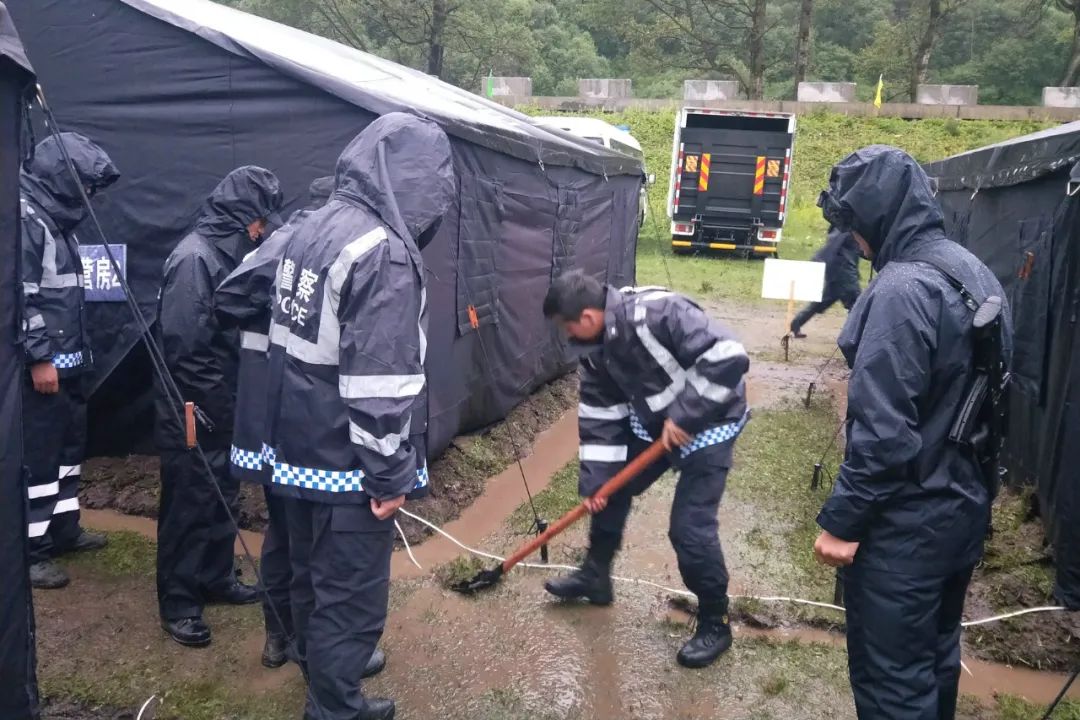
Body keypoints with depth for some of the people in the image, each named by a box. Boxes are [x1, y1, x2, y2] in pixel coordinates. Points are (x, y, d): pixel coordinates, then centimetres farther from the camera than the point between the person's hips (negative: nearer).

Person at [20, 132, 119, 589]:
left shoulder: (56, 217, 16)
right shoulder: (24, 218, -15)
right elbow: (19, 296, -21)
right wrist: (39, 357, -20)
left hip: (67, 361, 10)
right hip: (40, 366, -10)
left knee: (70, 445, 17)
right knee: (39, 455, -3)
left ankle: (63, 529, 30)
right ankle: (30, 551, 7)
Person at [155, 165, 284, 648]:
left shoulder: (229, 252, 8)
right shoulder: (195, 257, -21)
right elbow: (180, 342, -24)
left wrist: (230, 397, 14)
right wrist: (199, 405, -17)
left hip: (223, 408, 9)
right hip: (193, 414, -9)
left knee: (222, 498, 18)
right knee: (188, 505, 2)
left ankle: (217, 579, 34)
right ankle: (177, 604, 16)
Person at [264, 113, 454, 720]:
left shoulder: (315, 228, 8)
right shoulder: (385, 252, -22)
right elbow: (382, 382, -25)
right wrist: (389, 475, -16)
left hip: (301, 449, 10)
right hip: (347, 462, -10)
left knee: (314, 577, 25)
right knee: (353, 596, 6)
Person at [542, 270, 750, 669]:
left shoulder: (656, 313, -32)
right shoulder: (596, 346, -5)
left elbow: (728, 356, -37)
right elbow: (599, 414, 0)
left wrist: (685, 416, -31)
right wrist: (593, 480, -3)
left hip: (707, 424, -8)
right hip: (653, 421, 8)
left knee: (690, 527, -10)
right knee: (611, 488, 15)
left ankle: (715, 624, 12)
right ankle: (595, 575, 37)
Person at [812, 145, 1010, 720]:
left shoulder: (902, 289, -23)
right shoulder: (974, 273, 7)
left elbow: (883, 429, -25)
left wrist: (843, 519, -17)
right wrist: (966, 480, 21)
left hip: (907, 521, -10)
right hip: (963, 505, 10)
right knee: (935, 655, 24)